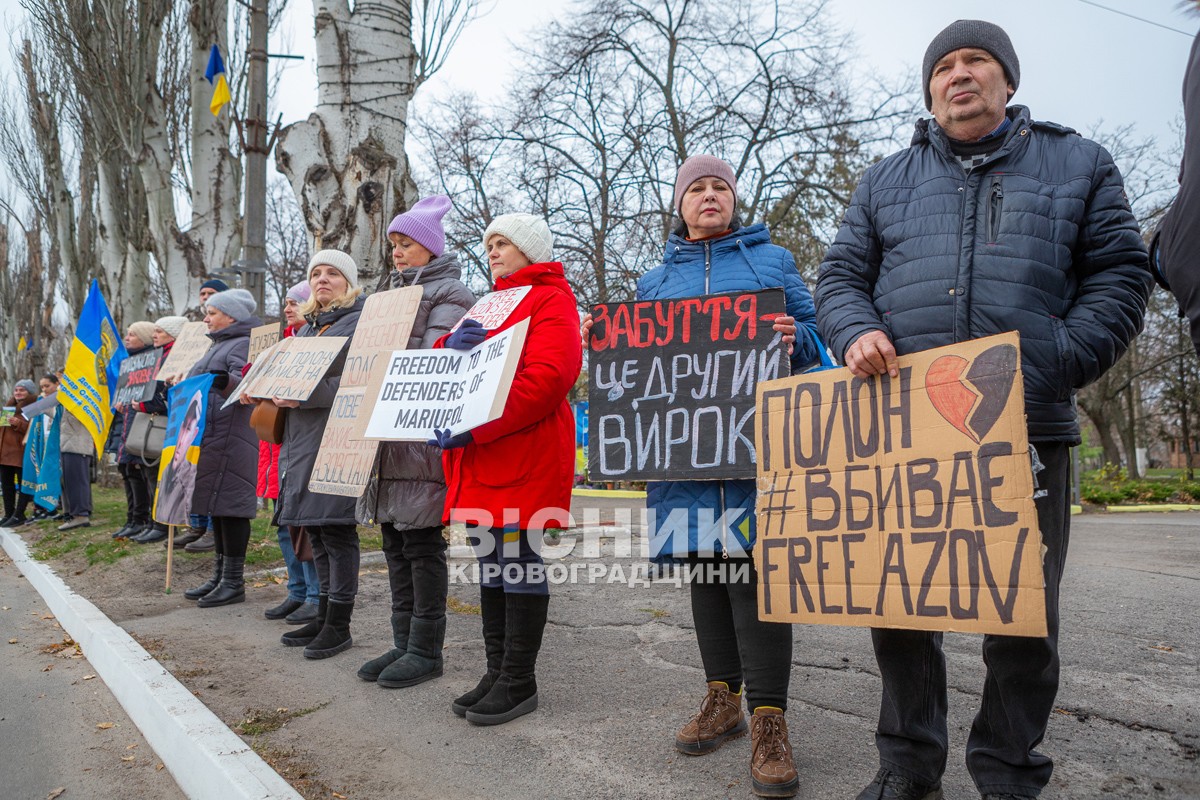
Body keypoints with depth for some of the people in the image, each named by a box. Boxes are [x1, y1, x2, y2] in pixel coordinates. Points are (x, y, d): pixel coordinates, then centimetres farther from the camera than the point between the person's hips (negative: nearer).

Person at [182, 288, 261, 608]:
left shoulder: (244, 344, -6)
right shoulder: (220, 344, 25)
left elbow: (244, 385, -21)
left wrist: (224, 381, -37)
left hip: (229, 439, -10)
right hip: (208, 437, 10)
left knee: (228, 506, -8)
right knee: (215, 507, 13)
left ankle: (234, 582, -2)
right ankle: (220, 575, 20)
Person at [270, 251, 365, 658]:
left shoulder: (360, 322, -5)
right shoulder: (306, 327, 22)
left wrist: (306, 395, -22)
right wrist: (276, 390, 5)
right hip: (301, 440, 8)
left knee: (336, 530, -4)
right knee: (316, 532, 12)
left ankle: (339, 624, 7)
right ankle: (323, 616, 23)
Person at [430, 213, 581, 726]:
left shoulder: (551, 300, -3)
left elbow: (548, 377, -19)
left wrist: (475, 428, -23)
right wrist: (451, 347, -4)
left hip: (524, 456, -9)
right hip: (482, 460, 9)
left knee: (519, 564, -3)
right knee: (491, 564, 12)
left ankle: (518, 683, 8)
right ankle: (497, 671, 22)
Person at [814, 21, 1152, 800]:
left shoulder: (1078, 164, 13)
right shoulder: (886, 180, 18)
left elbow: (1120, 276, 5)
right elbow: (841, 276, 13)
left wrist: (1051, 367, -11)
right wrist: (858, 332, -10)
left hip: (1027, 427, -1)